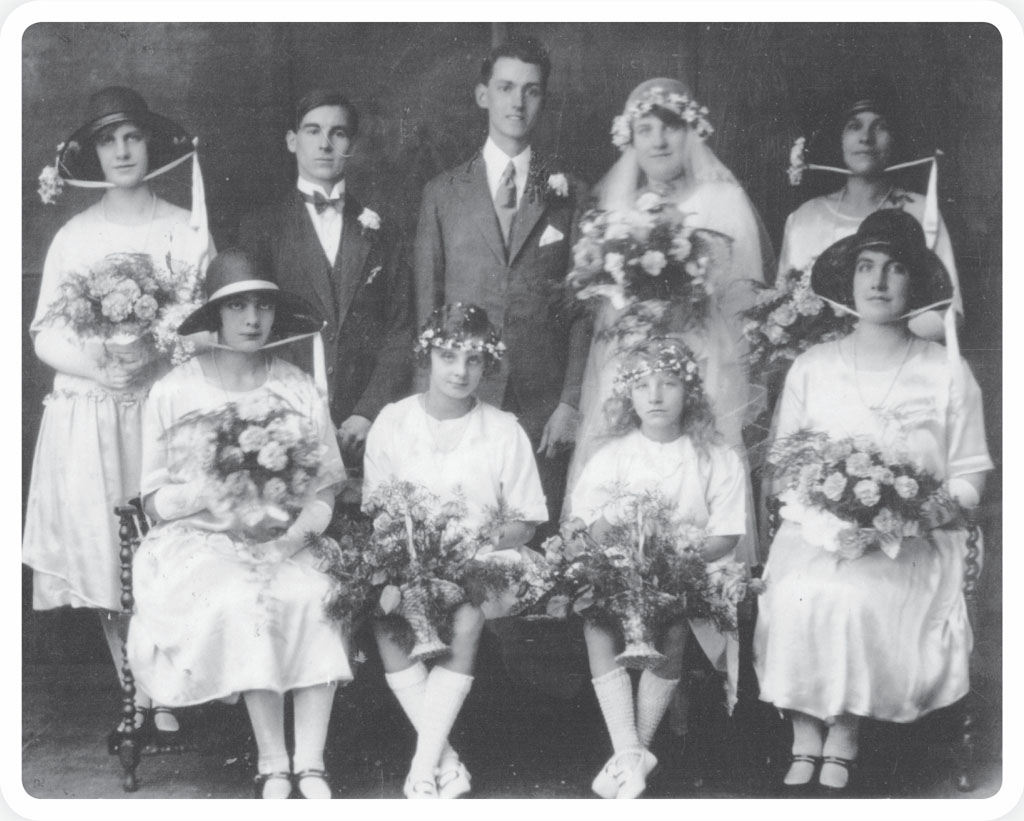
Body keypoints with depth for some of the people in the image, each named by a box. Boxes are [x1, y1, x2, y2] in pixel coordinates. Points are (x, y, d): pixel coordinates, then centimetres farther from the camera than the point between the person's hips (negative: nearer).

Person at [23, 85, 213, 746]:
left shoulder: (186, 230, 4)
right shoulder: (74, 236, 7)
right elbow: (45, 335, 4)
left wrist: (152, 361, -17)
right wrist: (97, 368, -14)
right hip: (89, 417, 1)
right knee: (107, 565, 2)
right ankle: (136, 700, 15)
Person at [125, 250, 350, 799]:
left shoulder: (298, 390, 5)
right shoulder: (174, 392, 0)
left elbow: (326, 487, 5)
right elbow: (155, 500, 2)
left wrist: (301, 527, -16)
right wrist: (209, 494, -17)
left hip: (283, 542, 2)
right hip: (199, 542, -2)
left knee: (319, 597, -28)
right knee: (243, 601, -32)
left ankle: (310, 764, -24)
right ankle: (272, 764, -22)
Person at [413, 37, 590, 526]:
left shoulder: (569, 196, 7)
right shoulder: (443, 193, 8)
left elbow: (583, 312, 5)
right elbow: (425, 304, 8)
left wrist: (571, 404, -3)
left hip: (544, 413, 0)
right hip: (461, 406, 1)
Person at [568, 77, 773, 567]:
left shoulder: (723, 200, 4)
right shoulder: (614, 201, 13)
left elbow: (743, 300, 3)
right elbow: (598, 295, 15)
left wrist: (745, 395, -2)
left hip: (701, 378, -3)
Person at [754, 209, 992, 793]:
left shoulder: (948, 372, 4)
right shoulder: (812, 367, 9)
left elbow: (969, 479, 4)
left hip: (913, 542, -2)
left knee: (856, 597, -31)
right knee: (799, 595, -30)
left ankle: (844, 736, -11)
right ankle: (805, 737, -14)